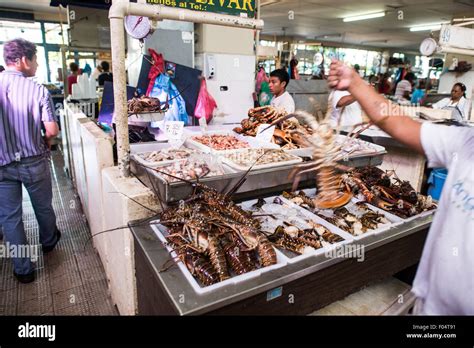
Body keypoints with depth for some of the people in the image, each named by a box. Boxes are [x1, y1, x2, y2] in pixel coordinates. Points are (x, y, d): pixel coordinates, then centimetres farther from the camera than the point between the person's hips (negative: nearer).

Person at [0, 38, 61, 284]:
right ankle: (48, 242, 45)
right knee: (43, 207, 20)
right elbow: (52, 130, -16)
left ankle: (23, 269, 20)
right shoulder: (37, 90, -14)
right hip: (34, 162, -2)